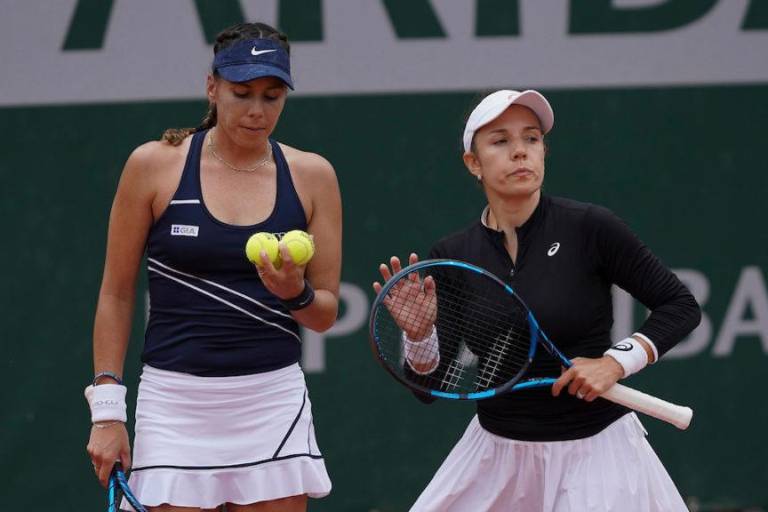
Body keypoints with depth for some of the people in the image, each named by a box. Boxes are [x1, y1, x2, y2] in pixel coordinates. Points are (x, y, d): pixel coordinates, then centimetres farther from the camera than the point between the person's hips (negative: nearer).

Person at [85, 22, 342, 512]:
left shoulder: (311, 176, 5)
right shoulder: (155, 165, 0)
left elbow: (326, 314, 8)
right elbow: (116, 294, 5)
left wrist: (297, 294, -15)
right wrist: (107, 408, 0)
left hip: (274, 402, 2)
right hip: (176, 402, -2)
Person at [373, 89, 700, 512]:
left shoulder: (589, 228, -11)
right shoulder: (452, 256, -2)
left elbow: (681, 306, -3)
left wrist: (616, 361, -17)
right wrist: (418, 334, -19)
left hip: (594, 449, -3)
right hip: (497, 456, 3)